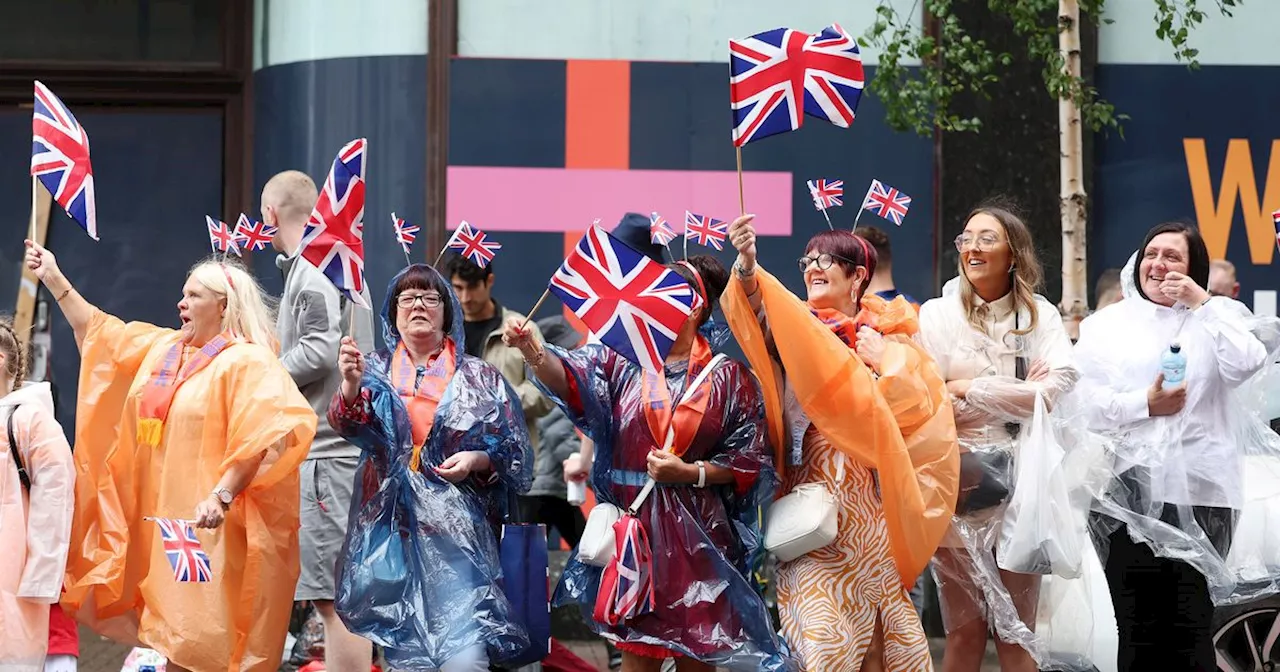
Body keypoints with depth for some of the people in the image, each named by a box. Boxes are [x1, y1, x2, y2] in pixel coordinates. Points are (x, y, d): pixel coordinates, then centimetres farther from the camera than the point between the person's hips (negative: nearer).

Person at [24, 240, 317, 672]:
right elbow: (98, 331, 26)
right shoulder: (161, 348, 15)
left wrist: (222, 495, -32)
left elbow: (265, 432, -24)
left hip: (210, 524, -8)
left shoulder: (248, 363, -10)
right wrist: (53, 278, 22)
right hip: (163, 521, 8)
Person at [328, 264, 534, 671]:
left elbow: (514, 452, 9)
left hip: (456, 528, -1)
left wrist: (478, 461, -11)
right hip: (391, 529, 1)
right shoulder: (376, 371, 9)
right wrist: (350, 384, -32)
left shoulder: (479, 379, 9)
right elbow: (350, 423, -11)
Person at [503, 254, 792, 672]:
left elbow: (750, 462, 0)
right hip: (634, 529, 1)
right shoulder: (621, 362, 3)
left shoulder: (728, 378, 0)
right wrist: (533, 352, -36)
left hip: (700, 536, -1)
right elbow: (569, 377, -16)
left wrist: (689, 473, -13)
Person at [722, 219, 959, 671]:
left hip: (871, 505, 2)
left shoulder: (888, 335, 10)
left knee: (885, 622, 2)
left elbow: (926, 407, -1)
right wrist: (747, 268, -36)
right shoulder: (796, 330, 6)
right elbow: (758, 316, -18)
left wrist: (885, 362, -8)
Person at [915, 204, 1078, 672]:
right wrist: (1017, 398, -11)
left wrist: (970, 389, -11)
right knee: (965, 632, 0)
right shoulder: (937, 315, 3)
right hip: (959, 484, -1)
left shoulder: (1041, 316, 8)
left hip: (1022, 484, 2)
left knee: (1017, 632, 5)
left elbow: (1059, 386, -9)